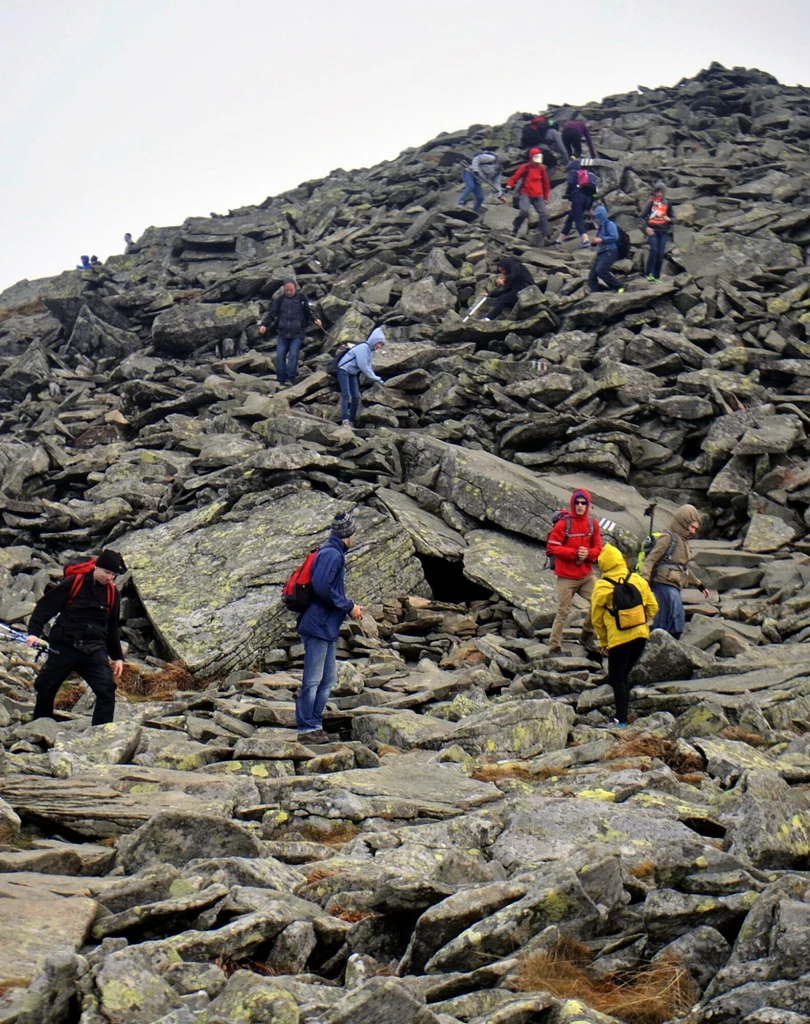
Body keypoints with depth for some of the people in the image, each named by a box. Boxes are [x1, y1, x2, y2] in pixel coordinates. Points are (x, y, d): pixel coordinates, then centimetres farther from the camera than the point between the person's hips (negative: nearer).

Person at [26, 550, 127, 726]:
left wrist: (117, 657, 19)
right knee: (45, 689, 8)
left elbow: (112, 627, 19)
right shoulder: (73, 583, -6)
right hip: (64, 647, -2)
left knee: (106, 691, -15)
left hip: (95, 651, 3)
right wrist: (34, 632, -17)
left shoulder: (112, 592, 8)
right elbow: (45, 606, -5)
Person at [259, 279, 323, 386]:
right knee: (280, 356, -4)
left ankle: (290, 379, -14)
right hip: (283, 334, 2)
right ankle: (281, 380, 1)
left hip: (297, 334, -2)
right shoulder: (280, 300, 8)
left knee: (293, 355, -14)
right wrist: (264, 324, -6)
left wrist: (315, 320, -4)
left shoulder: (301, 298, 5)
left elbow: (308, 311, 12)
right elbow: (271, 313, 7)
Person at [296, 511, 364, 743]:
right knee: (313, 680, -5)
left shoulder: (333, 553, 18)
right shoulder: (332, 554, -14)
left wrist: (350, 606, 14)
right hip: (318, 626, -11)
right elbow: (322, 587, -25)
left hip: (327, 628, 11)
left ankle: (315, 726, 19)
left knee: (328, 679, 14)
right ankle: (307, 729, -1)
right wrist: (348, 607, -16)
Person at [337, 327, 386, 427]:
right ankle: (345, 420, -25)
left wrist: (376, 378, -1)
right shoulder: (363, 347, -20)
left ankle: (351, 421, 6)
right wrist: (376, 378, -21)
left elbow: (368, 366, 12)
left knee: (356, 397, 2)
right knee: (346, 394, -18)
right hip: (344, 370, -9)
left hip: (353, 373, 9)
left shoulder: (371, 350, 9)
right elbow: (363, 366, -25)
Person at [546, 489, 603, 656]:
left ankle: (587, 635, 16)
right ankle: (554, 647, 6)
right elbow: (552, 547, -12)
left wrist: (588, 553, -14)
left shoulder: (593, 524, 4)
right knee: (563, 612, -2)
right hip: (566, 576, -4)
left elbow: (598, 548, 8)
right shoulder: (563, 523, -10)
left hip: (586, 574, 4)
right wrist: (575, 553, -18)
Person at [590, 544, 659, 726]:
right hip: (640, 636, 5)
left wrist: (603, 641, 12)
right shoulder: (637, 580, 3)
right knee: (623, 675, 17)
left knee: (616, 678, 1)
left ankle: (621, 719, -10)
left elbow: (596, 617, -1)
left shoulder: (602, 587, -8)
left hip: (618, 639, -5)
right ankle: (622, 715, 17)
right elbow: (653, 607, 8)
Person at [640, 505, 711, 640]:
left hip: (674, 587, 9)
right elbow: (650, 560, -13)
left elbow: (684, 567, 33)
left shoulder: (683, 540, 22)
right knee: (677, 622, -17)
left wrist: (699, 585, 35)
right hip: (666, 584, -9)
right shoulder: (668, 538, -7)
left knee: (662, 622, 9)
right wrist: (645, 580, -26)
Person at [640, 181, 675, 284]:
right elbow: (643, 216, 3)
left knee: (661, 253, 1)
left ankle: (657, 276, 7)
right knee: (654, 250, -18)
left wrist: (669, 219, -8)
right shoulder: (650, 202, 2)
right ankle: (649, 274, -15)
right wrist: (646, 227, -11)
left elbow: (673, 219, 15)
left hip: (664, 231, 3)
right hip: (653, 230, -3)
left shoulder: (667, 204, 11)